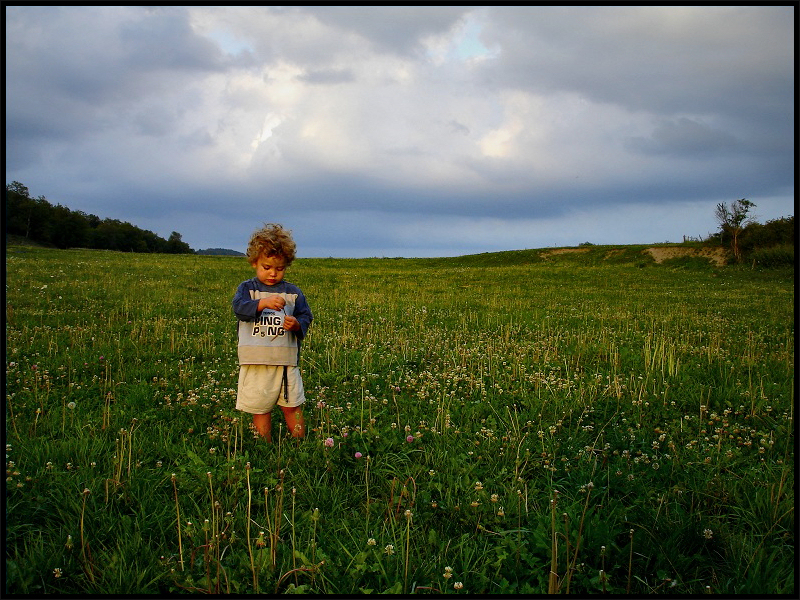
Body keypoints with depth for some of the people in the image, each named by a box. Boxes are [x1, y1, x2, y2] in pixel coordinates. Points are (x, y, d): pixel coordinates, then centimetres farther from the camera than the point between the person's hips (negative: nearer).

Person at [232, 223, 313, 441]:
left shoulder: (293, 292, 9)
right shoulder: (247, 288, 4)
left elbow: (306, 317, 9)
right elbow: (239, 307, -15)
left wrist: (297, 324, -14)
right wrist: (263, 303, -32)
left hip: (287, 360, 1)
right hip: (256, 362, -1)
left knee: (292, 406, 6)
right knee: (260, 409, 5)